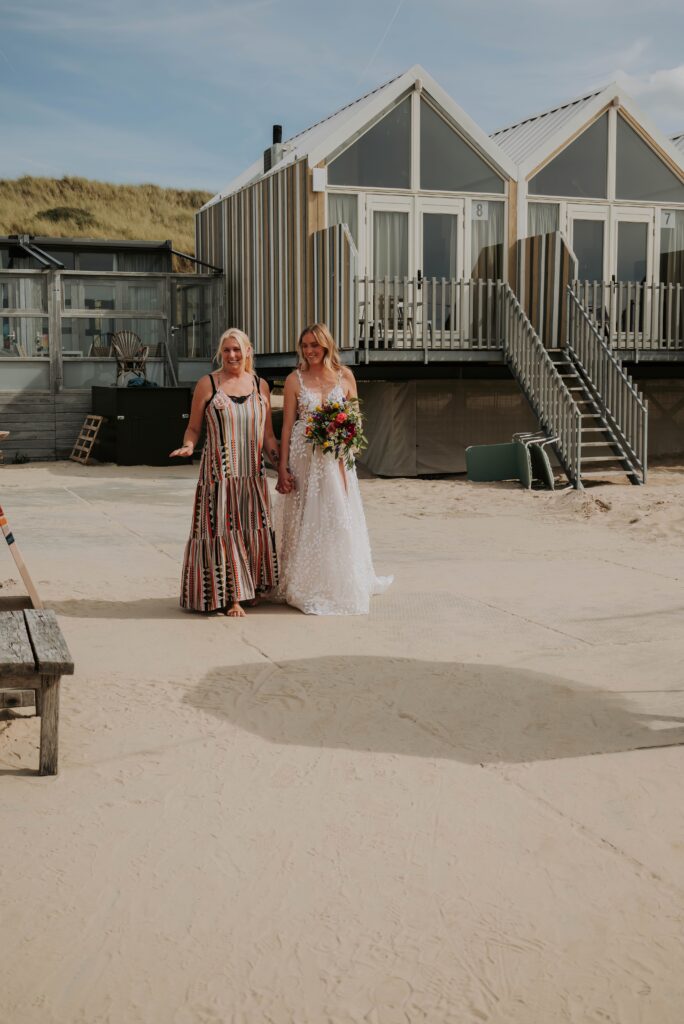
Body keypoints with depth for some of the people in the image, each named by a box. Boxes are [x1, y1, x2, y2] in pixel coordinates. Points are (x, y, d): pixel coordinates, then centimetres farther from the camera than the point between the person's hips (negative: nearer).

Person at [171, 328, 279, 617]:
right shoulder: (207, 384, 1)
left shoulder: (260, 386, 11)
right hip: (218, 472, -4)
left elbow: (268, 435, 14)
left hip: (252, 474, 4)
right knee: (222, 530, -4)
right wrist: (188, 446, -17)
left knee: (253, 529, 8)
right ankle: (229, 596, 2)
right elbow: (194, 427, 4)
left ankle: (251, 588, 22)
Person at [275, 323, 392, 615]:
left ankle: (340, 587, 18)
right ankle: (304, 588, 12)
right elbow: (287, 425, -1)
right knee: (304, 521, 2)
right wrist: (282, 468, -5)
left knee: (338, 519, 5)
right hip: (303, 458, -1)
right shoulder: (295, 379, 1)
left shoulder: (344, 376, 4)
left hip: (335, 458, 1)